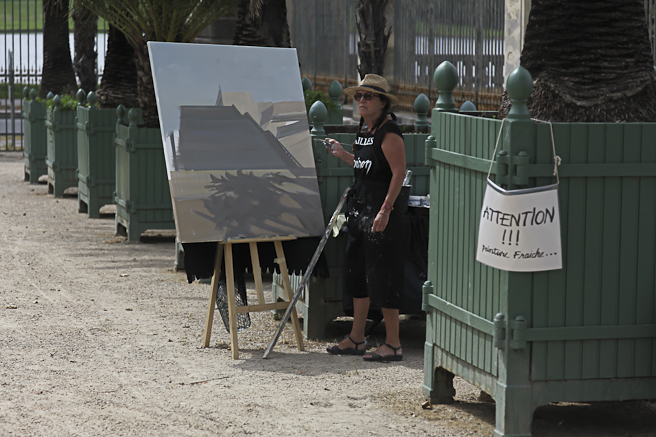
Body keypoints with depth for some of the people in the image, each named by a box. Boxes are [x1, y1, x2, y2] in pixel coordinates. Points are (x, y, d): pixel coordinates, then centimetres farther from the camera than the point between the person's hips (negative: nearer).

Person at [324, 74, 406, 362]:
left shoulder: (389, 132, -14)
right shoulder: (366, 131, 13)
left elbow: (399, 173, -20)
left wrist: (385, 209, -25)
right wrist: (343, 155, 24)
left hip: (381, 209, -10)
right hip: (359, 208, 10)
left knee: (382, 275, -5)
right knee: (356, 272, 14)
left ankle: (393, 344, 2)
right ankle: (356, 339, 23)